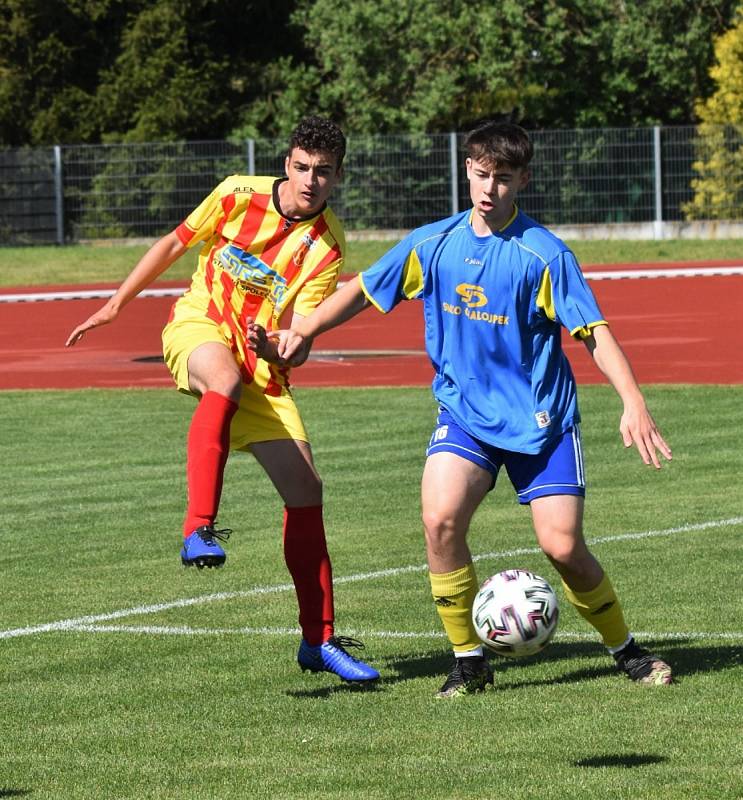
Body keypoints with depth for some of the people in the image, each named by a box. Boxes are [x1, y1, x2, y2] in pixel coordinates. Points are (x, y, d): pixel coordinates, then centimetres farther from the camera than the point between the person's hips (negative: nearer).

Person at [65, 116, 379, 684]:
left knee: (306, 493, -4)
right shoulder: (238, 196, -9)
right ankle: (199, 529, -46)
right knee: (226, 381, -40)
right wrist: (116, 305, 11)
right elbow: (174, 245, 7)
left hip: (261, 364, 2)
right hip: (198, 329, -2)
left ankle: (319, 641, 6)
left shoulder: (328, 245, -9)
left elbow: (299, 329, -15)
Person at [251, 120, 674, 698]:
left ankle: (627, 650, 16)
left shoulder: (544, 254, -12)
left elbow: (595, 332, -15)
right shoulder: (433, 244, 0)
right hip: (465, 413, 3)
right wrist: (300, 333, 4)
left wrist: (634, 403, -26)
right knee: (440, 518, -21)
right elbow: (363, 290, 12)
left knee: (563, 546, -9)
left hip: (542, 420, -3)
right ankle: (469, 661, -6)